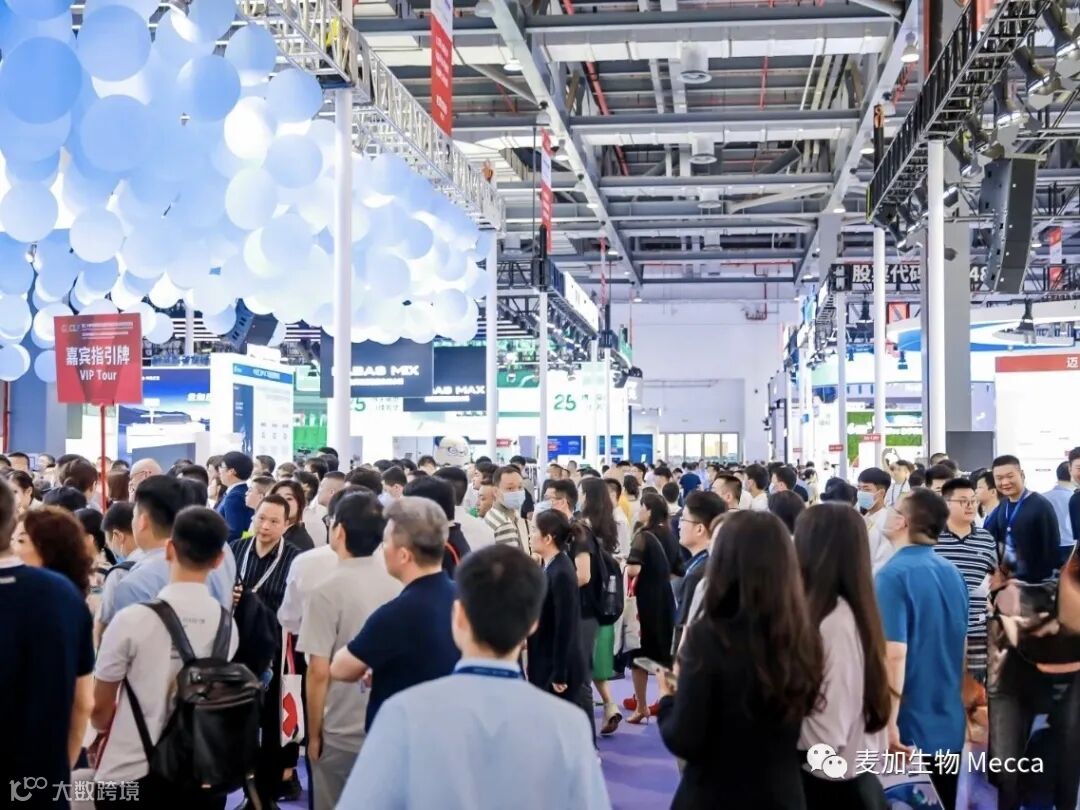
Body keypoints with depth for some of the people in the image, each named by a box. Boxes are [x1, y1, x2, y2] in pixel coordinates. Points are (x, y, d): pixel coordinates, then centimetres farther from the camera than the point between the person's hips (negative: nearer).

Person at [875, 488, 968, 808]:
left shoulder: (894, 575, -17)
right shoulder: (952, 573, 7)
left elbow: (894, 653, -25)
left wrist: (888, 722, -22)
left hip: (909, 727, -7)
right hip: (949, 723, 7)